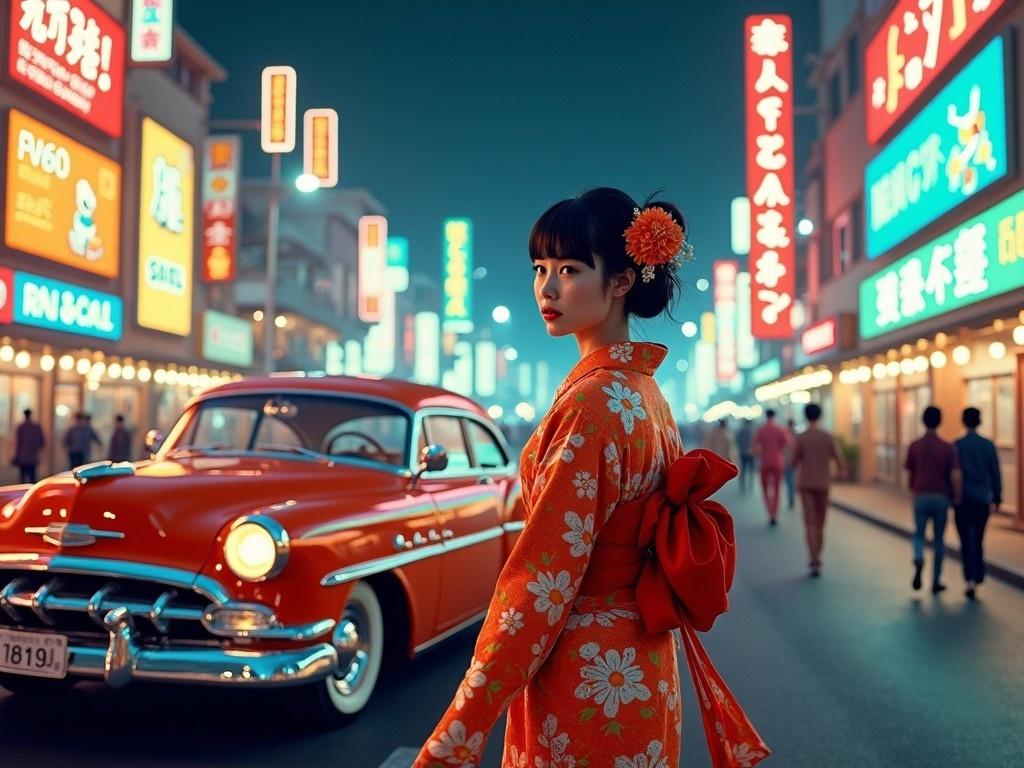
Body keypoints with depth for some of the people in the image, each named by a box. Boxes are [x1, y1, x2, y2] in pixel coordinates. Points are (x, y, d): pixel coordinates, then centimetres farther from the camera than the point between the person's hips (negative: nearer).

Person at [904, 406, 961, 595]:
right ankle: (936, 581, 16)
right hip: (941, 497, 0)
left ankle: (919, 559, -22)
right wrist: (957, 498, 3)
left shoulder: (914, 446, -1)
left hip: (921, 496, 0)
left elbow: (910, 473, 4)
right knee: (939, 539, 11)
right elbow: (955, 476, -9)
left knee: (919, 534, 11)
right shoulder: (948, 447, -4)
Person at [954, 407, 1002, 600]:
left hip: (962, 499, -2)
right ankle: (977, 578, 15)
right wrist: (997, 499, 10)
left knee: (967, 541, 0)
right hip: (982, 499, 2)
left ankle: (970, 579, -14)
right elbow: (995, 474, 2)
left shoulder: (956, 445, -6)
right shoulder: (988, 445, -1)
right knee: (978, 540, 13)